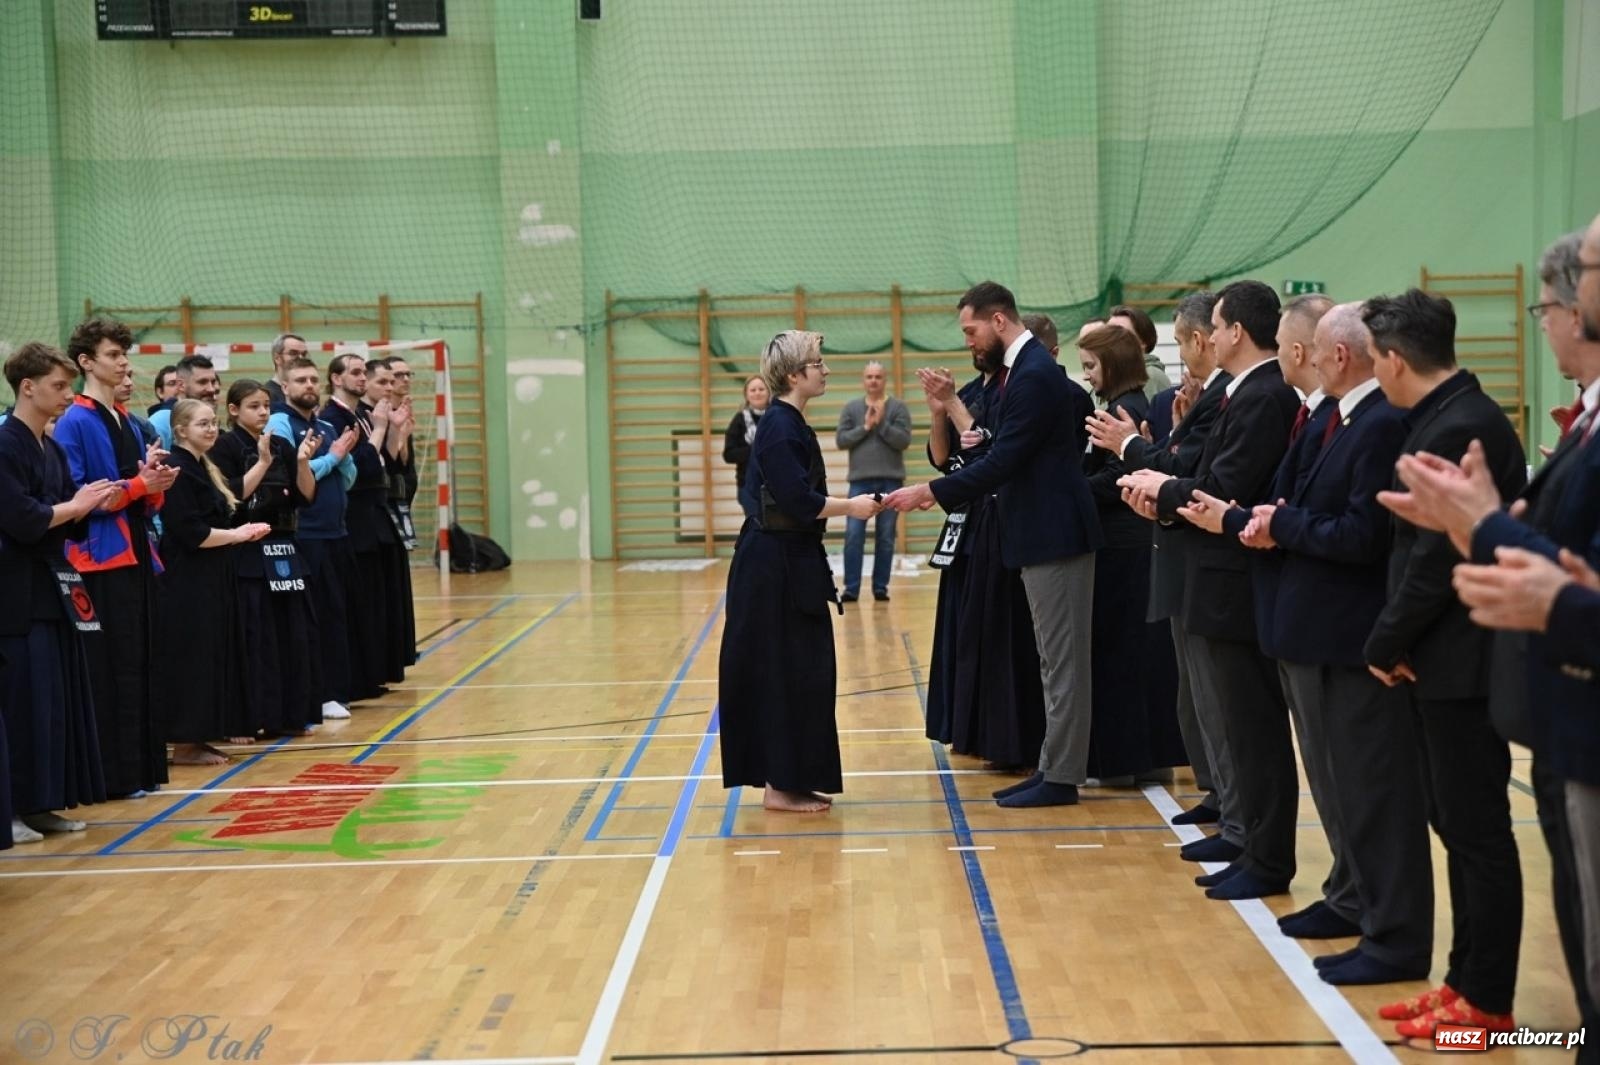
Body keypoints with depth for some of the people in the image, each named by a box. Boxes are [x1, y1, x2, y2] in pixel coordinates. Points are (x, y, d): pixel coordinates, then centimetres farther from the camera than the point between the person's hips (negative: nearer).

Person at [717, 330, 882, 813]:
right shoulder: (780, 428, -17)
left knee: (800, 671, 13)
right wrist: (850, 507, -13)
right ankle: (780, 785, 4)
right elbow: (797, 501, -23)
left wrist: (846, 505, 10)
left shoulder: (789, 424, 14)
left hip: (788, 564, 10)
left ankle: (791, 780, 20)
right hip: (776, 567, -10)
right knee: (782, 671, -4)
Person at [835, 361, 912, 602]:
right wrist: (865, 427, -9)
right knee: (853, 535, -5)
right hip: (860, 480, 1)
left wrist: (882, 423, -13)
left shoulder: (898, 408, 3)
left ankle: (880, 587, 10)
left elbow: (904, 441, -6)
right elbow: (840, 440, 0)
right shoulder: (851, 408, 8)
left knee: (885, 537, 4)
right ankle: (851, 588, -2)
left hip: (890, 481, -1)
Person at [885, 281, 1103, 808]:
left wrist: (929, 493, -20)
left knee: (1062, 662, -4)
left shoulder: (1034, 375, -17)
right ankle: (1055, 767, 20)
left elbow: (1002, 462, -22)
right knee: (1055, 661, 13)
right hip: (1044, 532, 10)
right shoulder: (1029, 369, 13)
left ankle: (1060, 777, 2)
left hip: (1055, 534, -10)